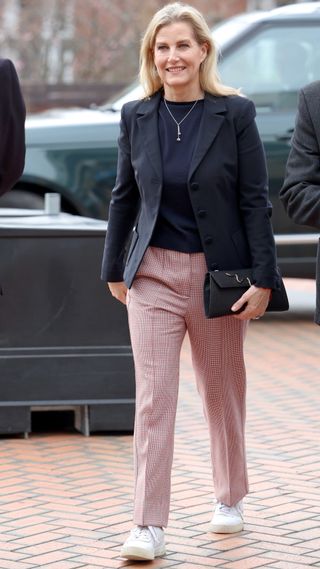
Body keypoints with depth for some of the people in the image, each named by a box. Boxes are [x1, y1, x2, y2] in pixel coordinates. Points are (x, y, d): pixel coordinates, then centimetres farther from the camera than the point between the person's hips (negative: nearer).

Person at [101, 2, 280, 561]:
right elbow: (124, 196, 11)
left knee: (222, 391, 13)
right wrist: (113, 269, 13)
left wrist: (263, 278, -9)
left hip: (218, 273, -1)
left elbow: (255, 200, -5)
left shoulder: (235, 113, -5)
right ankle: (149, 525, -5)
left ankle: (230, 497, 34)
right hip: (154, 273, 1)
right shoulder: (136, 117, 3)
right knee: (153, 399, -5)